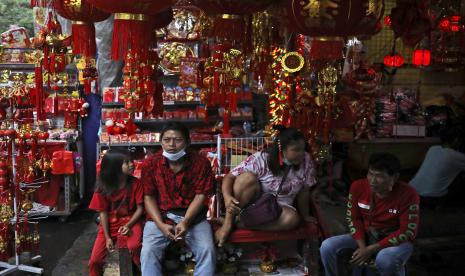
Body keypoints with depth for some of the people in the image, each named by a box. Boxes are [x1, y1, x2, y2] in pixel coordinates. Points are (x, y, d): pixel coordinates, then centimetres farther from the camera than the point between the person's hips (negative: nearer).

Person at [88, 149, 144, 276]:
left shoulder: (136, 183, -10)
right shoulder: (103, 187, -8)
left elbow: (140, 208, -6)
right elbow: (103, 213, -5)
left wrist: (128, 225, -20)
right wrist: (107, 237, -9)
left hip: (130, 220, -2)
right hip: (109, 224, 2)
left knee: (134, 246, -33)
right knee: (94, 261, -6)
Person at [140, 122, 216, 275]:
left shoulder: (201, 162, -7)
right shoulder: (150, 163, -4)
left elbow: (201, 196, -7)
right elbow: (149, 197, -2)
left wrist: (185, 221, -21)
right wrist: (160, 224, -16)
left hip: (193, 217, 0)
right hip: (160, 217, 0)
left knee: (207, 250, -21)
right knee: (148, 252, -23)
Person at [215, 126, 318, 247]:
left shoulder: (306, 161, -14)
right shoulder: (261, 159, -21)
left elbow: (304, 191, -1)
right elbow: (230, 177, -21)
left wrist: (305, 215, 9)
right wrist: (227, 197, -40)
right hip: (252, 202, -2)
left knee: (292, 219, -33)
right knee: (248, 177, -33)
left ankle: (238, 224, -23)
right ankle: (228, 223, -24)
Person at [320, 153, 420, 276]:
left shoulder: (408, 194, -21)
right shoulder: (358, 187, -10)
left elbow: (407, 232, -19)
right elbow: (353, 218, 1)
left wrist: (371, 249, -22)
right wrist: (362, 247, -15)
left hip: (396, 241, -4)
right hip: (365, 236, 4)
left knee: (385, 260, -38)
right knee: (327, 247, -18)